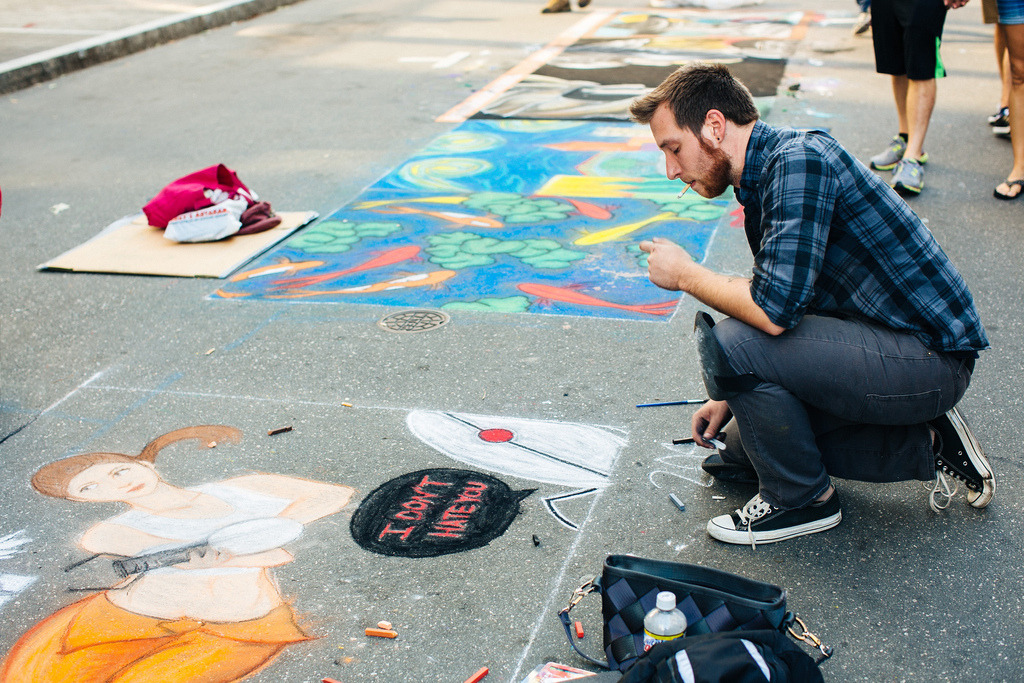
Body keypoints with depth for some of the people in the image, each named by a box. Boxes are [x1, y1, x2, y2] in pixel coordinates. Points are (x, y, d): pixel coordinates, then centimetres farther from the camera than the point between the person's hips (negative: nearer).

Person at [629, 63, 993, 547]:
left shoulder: (799, 160, -20)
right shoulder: (765, 175, 11)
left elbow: (773, 311, -29)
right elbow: (784, 308, 20)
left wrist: (686, 275, -12)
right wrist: (733, 397, 15)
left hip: (930, 358, -10)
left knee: (727, 343, -23)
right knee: (746, 444, 15)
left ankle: (802, 499, -2)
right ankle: (926, 446, 16)